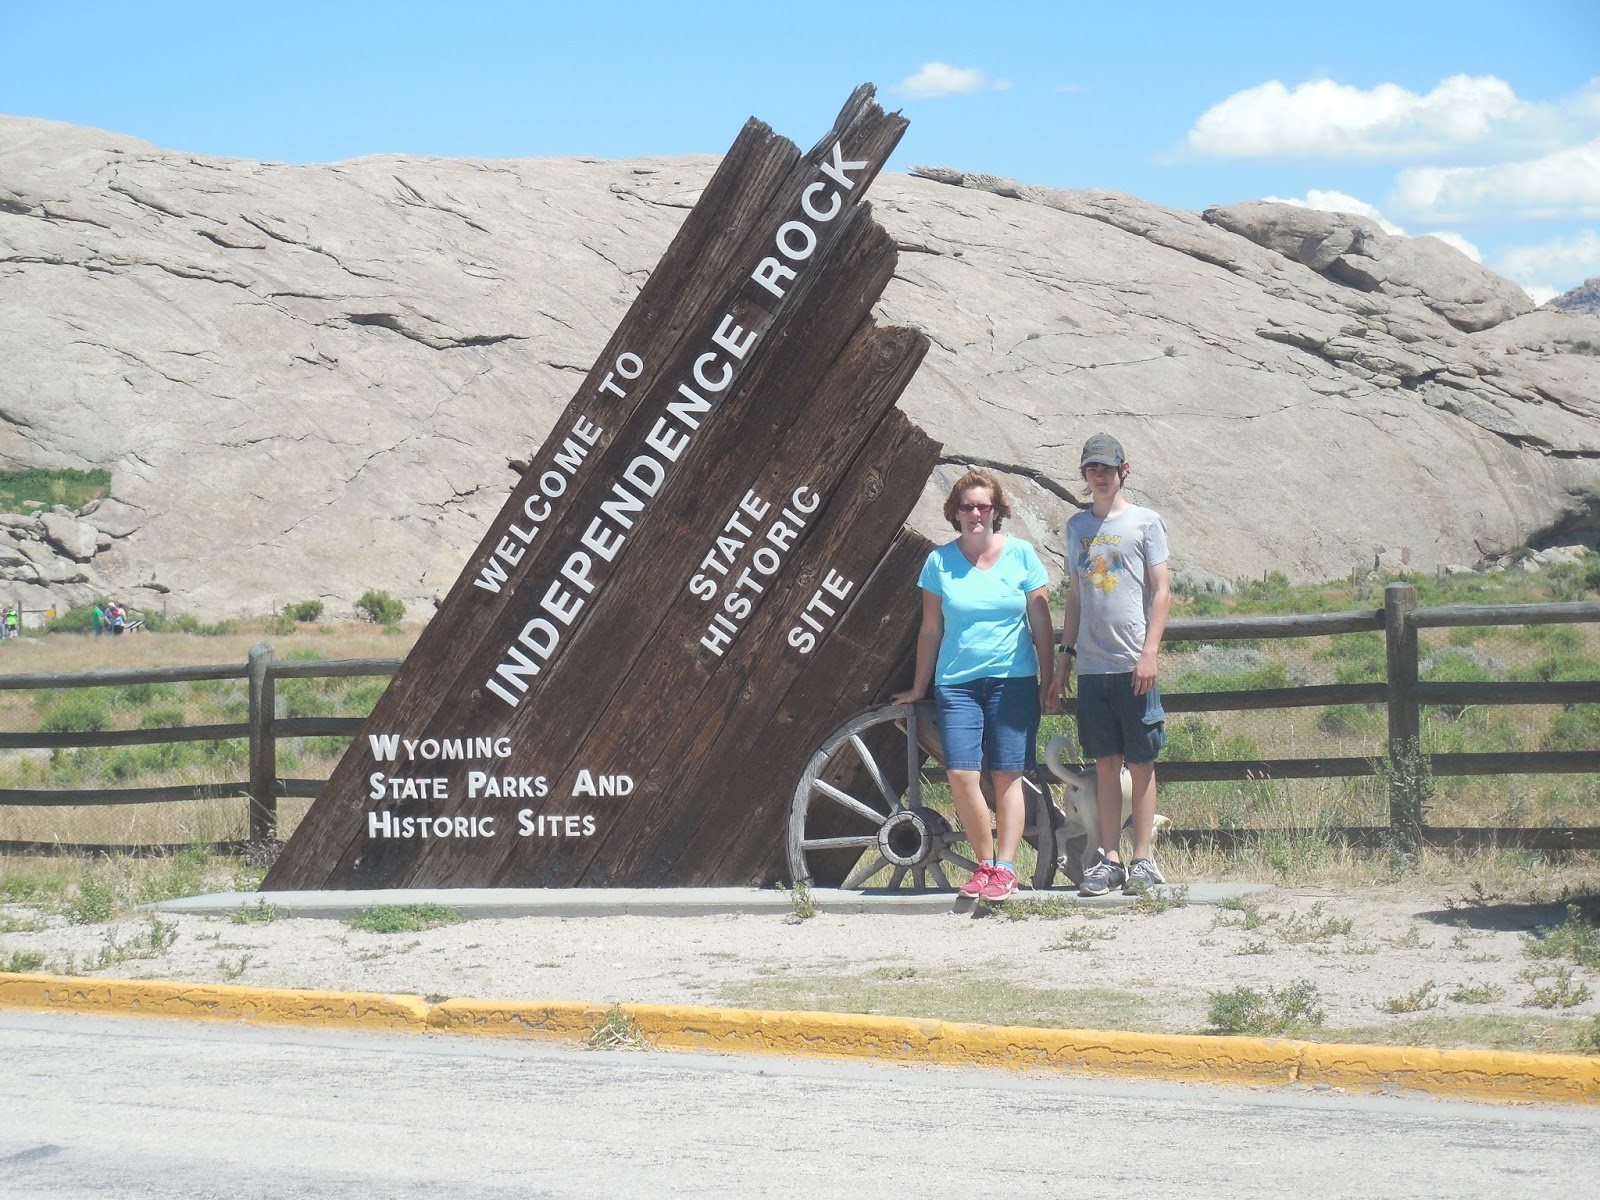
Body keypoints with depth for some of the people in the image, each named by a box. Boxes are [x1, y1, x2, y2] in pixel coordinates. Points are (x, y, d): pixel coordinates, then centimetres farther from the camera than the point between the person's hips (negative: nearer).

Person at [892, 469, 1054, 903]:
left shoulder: (1021, 554, 3)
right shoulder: (940, 561, 5)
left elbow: (1040, 622, 6)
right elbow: (931, 628, 11)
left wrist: (1048, 679, 2)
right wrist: (919, 687, 13)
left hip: (1013, 680, -1)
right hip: (956, 683, 1)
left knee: (1007, 776, -3)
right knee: (962, 775, -10)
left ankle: (1005, 868, 0)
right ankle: (984, 863, 4)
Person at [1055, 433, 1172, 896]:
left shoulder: (1145, 522, 1)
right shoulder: (1078, 526, 14)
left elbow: (1161, 592, -3)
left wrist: (1149, 653, -12)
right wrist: (1066, 653, 13)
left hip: (1133, 665, -4)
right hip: (1091, 665, 4)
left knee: (1141, 763, 0)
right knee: (1106, 764, 5)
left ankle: (1142, 859, 2)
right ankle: (1110, 859, 7)